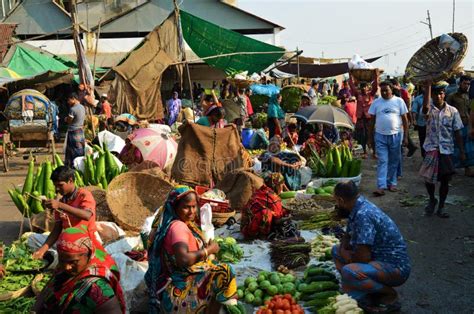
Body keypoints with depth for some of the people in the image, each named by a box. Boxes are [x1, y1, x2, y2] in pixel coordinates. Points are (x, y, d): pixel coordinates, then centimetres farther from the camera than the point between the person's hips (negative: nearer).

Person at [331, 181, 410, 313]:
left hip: (395, 267, -10)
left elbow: (363, 256, -27)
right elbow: (347, 237, 16)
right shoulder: (357, 208, 3)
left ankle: (390, 296, -5)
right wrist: (343, 250, -6)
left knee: (348, 272, -32)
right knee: (336, 250, 14)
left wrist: (349, 257, -5)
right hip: (379, 259, 10)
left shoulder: (363, 215, -25)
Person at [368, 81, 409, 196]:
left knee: (394, 161, 9)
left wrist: (405, 136, -2)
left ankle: (391, 183, 22)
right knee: (382, 161, -4)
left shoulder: (399, 101, 1)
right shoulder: (376, 102, 4)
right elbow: (372, 120, 7)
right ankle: (381, 186, -8)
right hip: (380, 136, 0)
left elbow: (405, 119, 2)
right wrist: (370, 137, 5)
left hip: (396, 135, 0)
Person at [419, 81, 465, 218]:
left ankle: (441, 207, 22)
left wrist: (462, 151, 2)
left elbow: (457, 132, 4)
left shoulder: (453, 111, 1)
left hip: (447, 150, 1)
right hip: (431, 148, -1)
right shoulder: (429, 109, -3)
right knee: (428, 177, 0)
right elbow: (425, 106, -30)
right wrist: (428, 85, -28)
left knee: (445, 180, 5)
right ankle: (432, 200, 29)